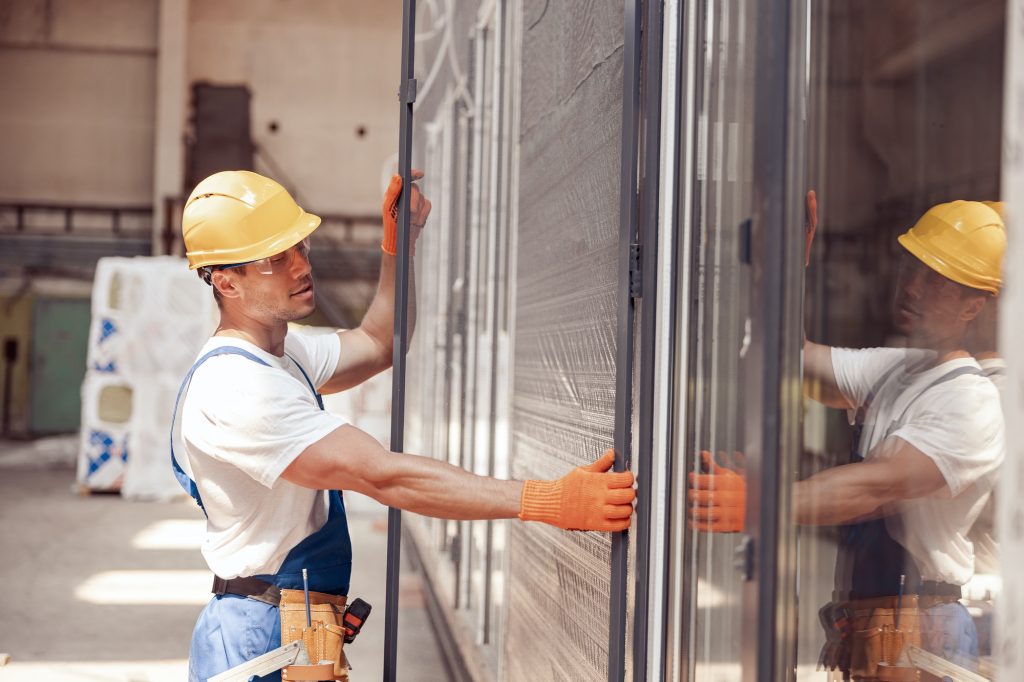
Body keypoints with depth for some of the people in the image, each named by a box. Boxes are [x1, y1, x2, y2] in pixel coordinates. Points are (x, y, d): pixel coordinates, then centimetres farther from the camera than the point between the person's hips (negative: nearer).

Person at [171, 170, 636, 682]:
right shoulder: (234, 386, -23)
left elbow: (376, 344, 27)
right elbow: (384, 477, -31)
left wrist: (398, 246, 13)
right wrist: (548, 501, -34)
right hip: (264, 639, -10)